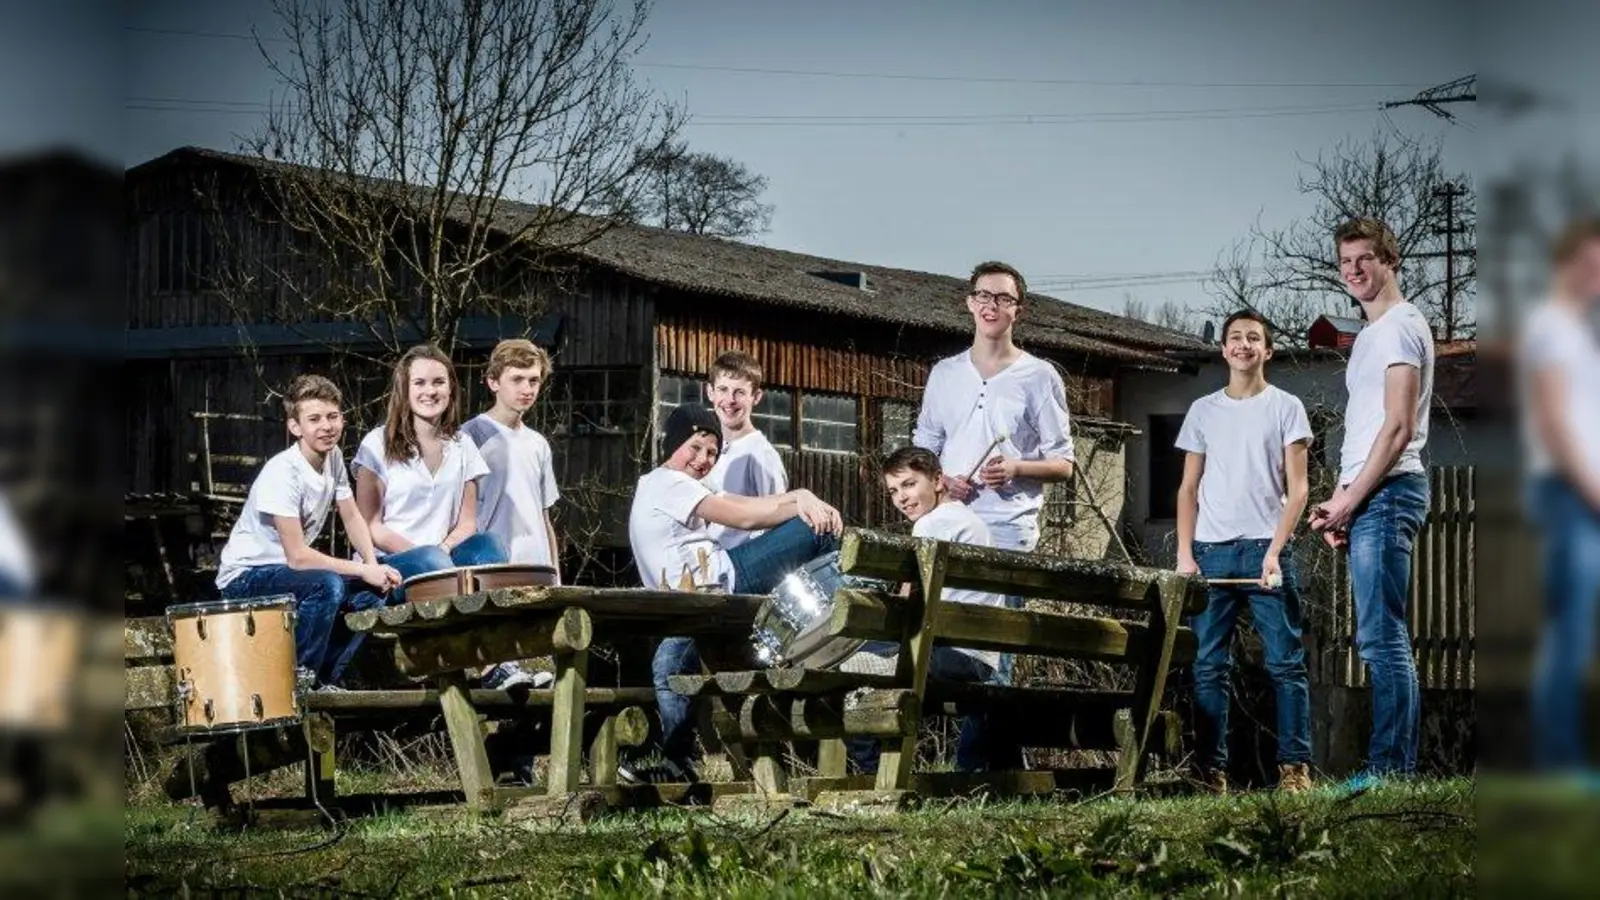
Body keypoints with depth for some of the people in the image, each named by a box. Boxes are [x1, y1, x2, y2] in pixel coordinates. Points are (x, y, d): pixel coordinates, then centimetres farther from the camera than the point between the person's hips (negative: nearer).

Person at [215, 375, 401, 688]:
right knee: (328, 585, -32)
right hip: (245, 577, -9)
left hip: (287, 568, 9)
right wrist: (363, 570, -23)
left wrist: (373, 565, -10)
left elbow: (352, 517, 7)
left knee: (372, 592, -2)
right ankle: (297, 679, -16)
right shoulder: (282, 474, -26)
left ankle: (323, 680, 7)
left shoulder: (333, 456, -2)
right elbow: (297, 557, -27)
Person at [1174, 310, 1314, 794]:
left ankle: (1295, 766, -3)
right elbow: (1189, 488, 14)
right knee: (1209, 666, 0)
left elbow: (1297, 488, 1)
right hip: (1211, 552, 3)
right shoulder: (1203, 410, 14)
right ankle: (1211, 770, 2)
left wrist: (1275, 552, -10)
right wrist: (1184, 554, 2)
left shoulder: (1286, 408, 6)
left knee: (1286, 661, -5)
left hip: (1266, 549, -2)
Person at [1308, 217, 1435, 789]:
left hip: (1387, 492, -11)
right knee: (1385, 640, 10)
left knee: (1381, 638, -12)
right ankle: (1396, 769, 13)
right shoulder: (1371, 333, 23)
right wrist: (1337, 501, 15)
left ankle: (1389, 769, -13)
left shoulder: (1399, 326, -7)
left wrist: (1350, 500, -14)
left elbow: (1398, 427, -15)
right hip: (1366, 499, 11)